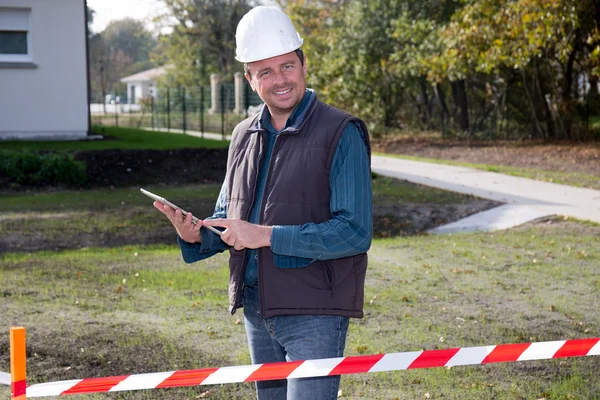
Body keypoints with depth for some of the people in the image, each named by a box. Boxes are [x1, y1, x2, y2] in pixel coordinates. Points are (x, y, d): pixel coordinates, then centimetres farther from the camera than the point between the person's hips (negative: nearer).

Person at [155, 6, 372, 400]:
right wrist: (196, 235, -6)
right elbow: (227, 220, 18)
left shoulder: (341, 134, -11)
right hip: (257, 309, 7)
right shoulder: (245, 136, 10)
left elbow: (356, 232, -19)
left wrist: (266, 235, -22)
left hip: (315, 312, -7)